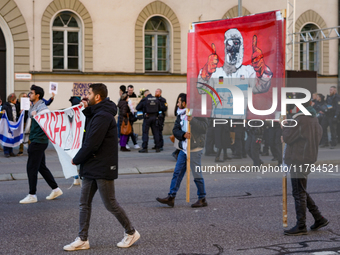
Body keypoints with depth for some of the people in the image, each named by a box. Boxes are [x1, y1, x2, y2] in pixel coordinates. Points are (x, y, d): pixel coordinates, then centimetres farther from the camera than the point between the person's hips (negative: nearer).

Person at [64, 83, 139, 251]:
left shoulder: (103, 116, -21)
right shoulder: (97, 114, 13)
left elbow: (92, 144, -24)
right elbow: (89, 134, 17)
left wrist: (76, 160, -10)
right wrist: (87, 111, 9)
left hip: (103, 168, -10)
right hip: (91, 168, 10)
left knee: (110, 204, 1)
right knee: (84, 203, 9)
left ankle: (131, 232, 18)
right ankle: (82, 240, 15)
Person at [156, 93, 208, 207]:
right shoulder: (181, 115, 14)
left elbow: (204, 127, -20)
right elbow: (175, 130, 8)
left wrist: (192, 120, -31)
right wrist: (183, 134, -12)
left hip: (195, 149, -7)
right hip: (183, 149, 7)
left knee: (197, 174, -1)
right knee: (177, 173, 6)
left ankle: (202, 199, 12)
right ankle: (171, 197, 10)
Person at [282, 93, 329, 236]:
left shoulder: (300, 119, -19)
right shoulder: (313, 119, 11)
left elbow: (287, 138, -17)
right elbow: (319, 133, 25)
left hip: (299, 160, -10)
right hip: (308, 159, 10)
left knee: (299, 194, -3)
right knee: (301, 192, 19)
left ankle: (301, 226, 3)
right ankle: (319, 219, 21)